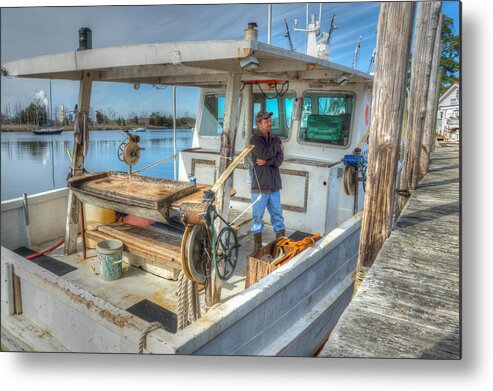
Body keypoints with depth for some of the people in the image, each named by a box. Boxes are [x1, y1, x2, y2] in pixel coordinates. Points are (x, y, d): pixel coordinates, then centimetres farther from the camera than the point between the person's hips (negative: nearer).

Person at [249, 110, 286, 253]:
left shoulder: (276, 139, 11)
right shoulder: (255, 139, -4)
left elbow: (279, 159, 0)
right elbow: (263, 153, -21)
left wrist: (267, 161, -16)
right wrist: (277, 148, -5)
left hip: (274, 184, 4)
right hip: (260, 185, -4)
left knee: (277, 213, 11)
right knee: (257, 215, 5)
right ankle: (257, 244, 19)